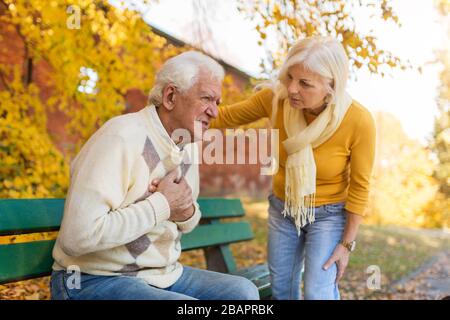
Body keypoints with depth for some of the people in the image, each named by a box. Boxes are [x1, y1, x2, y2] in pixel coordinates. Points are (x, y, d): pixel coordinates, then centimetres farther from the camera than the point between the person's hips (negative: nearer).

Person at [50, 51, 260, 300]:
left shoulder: (188, 145, 6)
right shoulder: (122, 137, -21)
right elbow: (78, 236, -29)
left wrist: (187, 214, -5)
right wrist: (162, 204, -22)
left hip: (163, 274, 8)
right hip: (98, 280, -8)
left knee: (244, 291, -4)